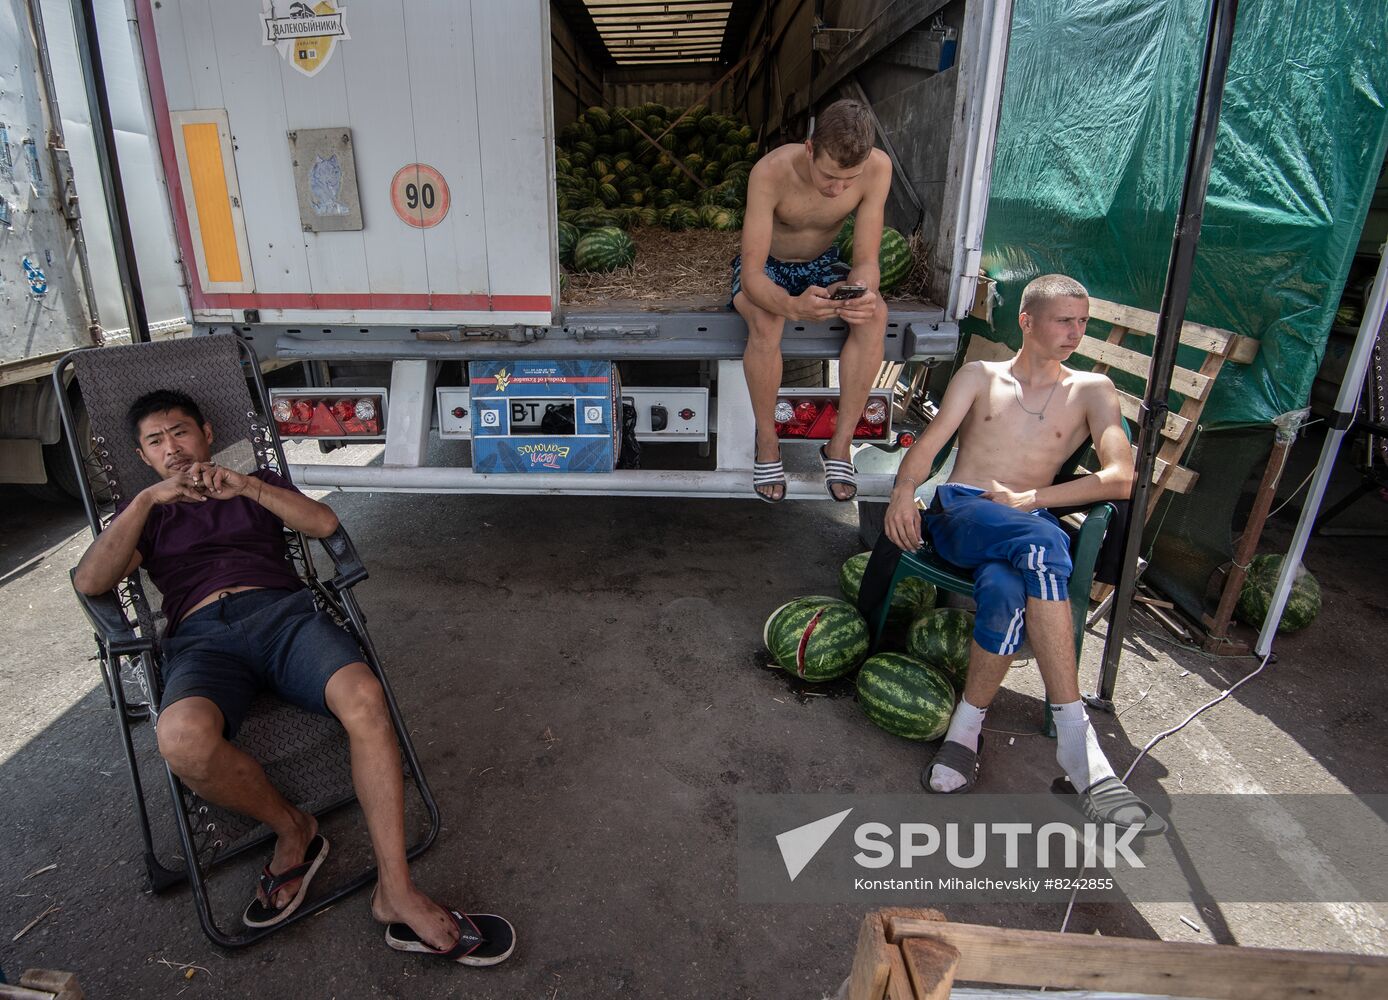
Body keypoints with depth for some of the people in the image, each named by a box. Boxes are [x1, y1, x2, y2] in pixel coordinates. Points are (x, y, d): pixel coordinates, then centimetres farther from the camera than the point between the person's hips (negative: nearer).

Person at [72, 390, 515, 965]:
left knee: (364, 698, -34)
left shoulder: (257, 482, 29)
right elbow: (89, 582, 8)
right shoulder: (144, 515, 29)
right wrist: (146, 499, 0)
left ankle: (397, 895, -28)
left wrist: (249, 488, -3)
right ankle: (292, 830, -8)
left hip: (281, 610, 0)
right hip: (201, 637, 1)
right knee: (182, 737, -38)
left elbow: (324, 524, 9)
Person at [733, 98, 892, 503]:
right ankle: (767, 444, -18)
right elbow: (751, 275, -35)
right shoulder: (771, 171, -32)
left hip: (820, 265, 3)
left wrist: (863, 292, -45)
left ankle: (840, 444, -19)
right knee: (766, 321, -38)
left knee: (875, 314, -29)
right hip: (764, 268, -2)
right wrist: (791, 306, -56)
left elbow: (866, 261, -20)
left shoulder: (877, 168, -24)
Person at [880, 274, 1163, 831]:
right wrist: (904, 489, -16)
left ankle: (967, 729, -20)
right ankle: (1077, 743, -36)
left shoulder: (1091, 390, 19)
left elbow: (1120, 478, 3)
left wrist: (1032, 498, -9)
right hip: (958, 511, 0)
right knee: (1040, 544, -37)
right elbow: (929, 445, 7)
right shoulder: (980, 377, 21)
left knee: (1006, 590, -38)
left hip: (1031, 523, 1)